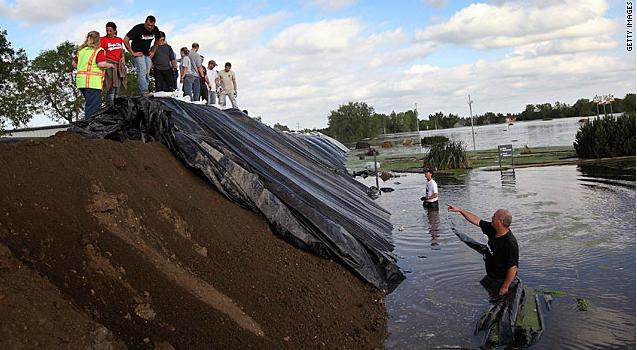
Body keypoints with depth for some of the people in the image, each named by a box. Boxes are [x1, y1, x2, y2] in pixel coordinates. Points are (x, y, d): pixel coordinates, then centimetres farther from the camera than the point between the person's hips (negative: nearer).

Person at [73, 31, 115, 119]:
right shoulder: (99, 50, -5)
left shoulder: (81, 50, 16)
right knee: (92, 106, -7)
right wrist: (110, 65, 1)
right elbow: (102, 64, -17)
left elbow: (74, 64, 21)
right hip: (93, 82, -7)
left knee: (89, 104, 18)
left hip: (81, 81, 7)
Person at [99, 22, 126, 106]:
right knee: (111, 88, -13)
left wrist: (123, 58, 6)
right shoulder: (103, 40, 0)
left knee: (117, 88, 8)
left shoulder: (119, 40, 15)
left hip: (119, 65, 5)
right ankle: (110, 106, -9)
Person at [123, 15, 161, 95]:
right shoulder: (138, 28, -20)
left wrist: (153, 51, 9)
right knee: (142, 71, -18)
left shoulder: (155, 29, -4)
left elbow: (157, 41, 18)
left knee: (147, 74, 4)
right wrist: (132, 53, -18)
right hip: (138, 53, -6)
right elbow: (125, 40, -20)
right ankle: (144, 92, -23)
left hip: (147, 54, 6)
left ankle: (145, 92, 8)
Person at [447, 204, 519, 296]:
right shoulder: (493, 230, -6)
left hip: (501, 280, -9)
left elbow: (513, 268, -29)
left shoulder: (510, 243, -31)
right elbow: (476, 220, 5)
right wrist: (460, 210, 3)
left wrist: (505, 287, -24)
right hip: (491, 276, 9)